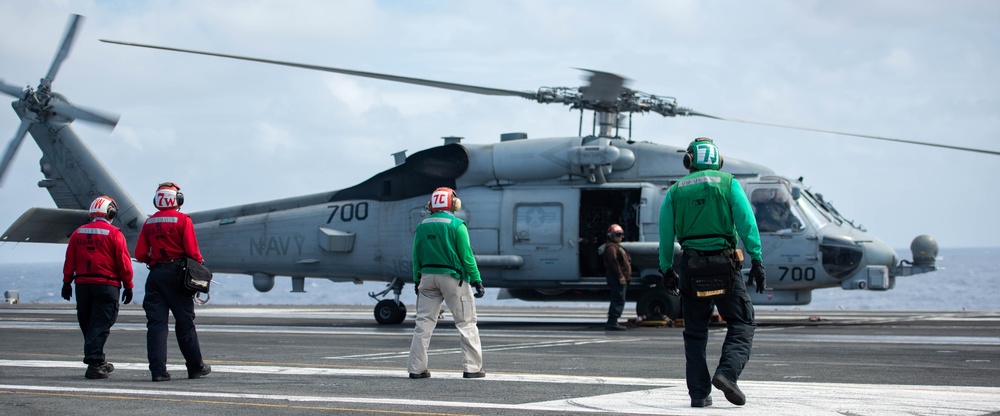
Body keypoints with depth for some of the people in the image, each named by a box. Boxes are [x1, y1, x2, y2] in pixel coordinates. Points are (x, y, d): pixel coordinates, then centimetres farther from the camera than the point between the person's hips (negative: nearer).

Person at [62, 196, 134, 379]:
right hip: (106, 286, -5)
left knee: (88, 325, 14)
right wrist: (128, 286, 0)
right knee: (101, 326, -5)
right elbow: (124, 262, -7)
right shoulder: (114, 234, -7)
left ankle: (97, 362, 23)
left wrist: (67, 282, 17)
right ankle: (94, 362, -14)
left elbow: (69, 261, 10)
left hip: (82, 285, 5)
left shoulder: (78, 233, 8)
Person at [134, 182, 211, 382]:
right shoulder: (183, 220, -6)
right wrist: (200, 266, 7)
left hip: (155, 274, 3)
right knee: (185, 322, 6)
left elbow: (140, 254, 5)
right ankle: (196, 367, 16)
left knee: (156, 323, 1)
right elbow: (192, 251, -10)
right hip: (177, 274, -3)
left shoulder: (149, 223, 7)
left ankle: (158, 370, -6)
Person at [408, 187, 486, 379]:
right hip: (453, 277, -4)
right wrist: (477, 280, -4)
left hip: (428, 277, 4)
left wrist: (417, 280, 17)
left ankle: (416, 368, 5)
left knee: (424, 322, 7)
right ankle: (472, 367, 3)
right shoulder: (457, 225, -9)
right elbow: (466, 256, -9)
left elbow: (416, 256, 8)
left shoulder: (422, 225, 5)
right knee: (466, 323, 4)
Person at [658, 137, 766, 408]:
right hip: (725, 264, -2)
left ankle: (699, 393, 5)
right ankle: (727, 372, -18)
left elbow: (666, 234, 7)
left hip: (691, 266, 3)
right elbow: (746, 222, -7)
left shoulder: (675, 191, 9)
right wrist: (756, 260, -8)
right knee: (741, 324, 5)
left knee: (695, 332, 11)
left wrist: (667, 269, 15)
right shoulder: (728, 183, 2)